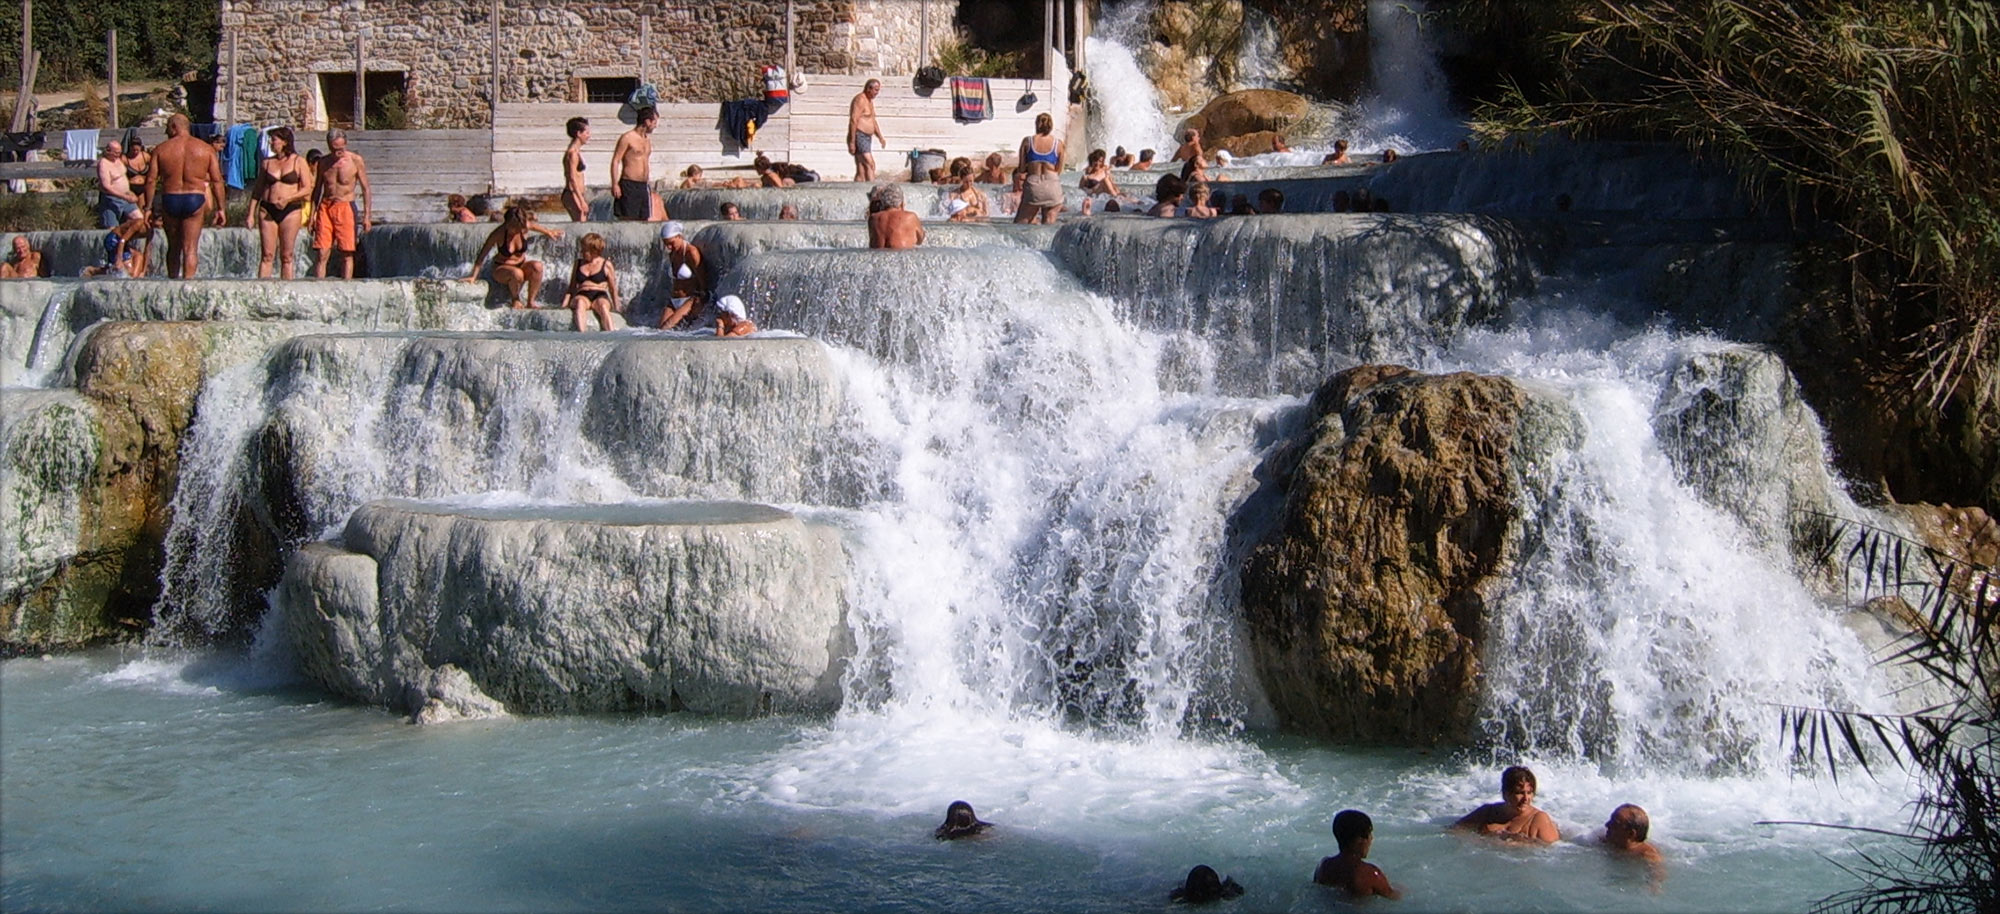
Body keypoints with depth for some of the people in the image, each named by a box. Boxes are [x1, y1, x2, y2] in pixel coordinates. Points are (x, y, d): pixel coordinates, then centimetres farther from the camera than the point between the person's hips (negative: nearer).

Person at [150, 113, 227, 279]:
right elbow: (217, 181, 0)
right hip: (195, 200, -1)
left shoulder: (160, 149, 3)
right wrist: (220, 208, 4)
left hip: (169, 199, 1)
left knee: (173, 247, 15)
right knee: (190, 248, -1)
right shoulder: (206, 149, 3)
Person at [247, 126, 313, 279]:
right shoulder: (267, 163, 11)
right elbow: (258, 190, 14)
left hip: (290, 211, -2)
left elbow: (307, 189, -2)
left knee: (287, 256, -1)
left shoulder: (298, 161, 3)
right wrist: (251, 214, 8)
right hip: (267, 210, 2)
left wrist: (287, 199, -16)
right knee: (267, 255, -3)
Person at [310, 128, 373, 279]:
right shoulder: (323, 162, 6)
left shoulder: (356, 160, -3)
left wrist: (367, 215, -3)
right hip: (325, 207, 3)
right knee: (322, 254, -3)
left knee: (347, 254, -3)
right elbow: (317, 189, 15)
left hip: (345, 207, -2)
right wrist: (313, 214, 8)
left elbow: (365, 189, 1)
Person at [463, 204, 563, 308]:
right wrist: (473, 276, -15)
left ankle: (530, 302, -17)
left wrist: (548, 232, 31)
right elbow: (482, 254, -15)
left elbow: (536, 226, 13)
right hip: (501, 269, -4)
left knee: (537, 266, -31)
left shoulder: (525, 227, -14)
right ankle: (515, 299, -7)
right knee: (517, 274, -39)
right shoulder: (499, 233, -22)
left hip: (521, 265, 4)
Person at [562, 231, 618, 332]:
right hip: (582, 296, 1)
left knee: (603, 306, -38)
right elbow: (572, 287, 21)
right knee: (580, 302, -37)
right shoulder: (578, 264, 20)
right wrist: (565, 304, 9)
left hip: (600, 296, -1)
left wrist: (616, 307, 9)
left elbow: (613, 288, 13)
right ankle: (581, 332, -59)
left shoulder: (606, 265, 10)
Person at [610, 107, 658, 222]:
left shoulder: (647, 140, 17)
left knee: (645, 220, 3)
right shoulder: (628, 138, -7)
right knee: (628, 220, -9)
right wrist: (615, 185, -16)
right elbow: (615, 161, -9)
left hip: (644, 186, 8)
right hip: (629, 186, -7)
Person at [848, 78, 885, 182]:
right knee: (870, 165, -20)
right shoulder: (860, 99, -12)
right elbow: (853, 120, -19)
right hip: (859, 137, -10)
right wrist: (852, 141, -24)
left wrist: (880, 137, 16)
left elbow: (873, 122, 28)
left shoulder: (869, 101, 20)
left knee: (861, 171, 4)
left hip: (866, 138, 10)